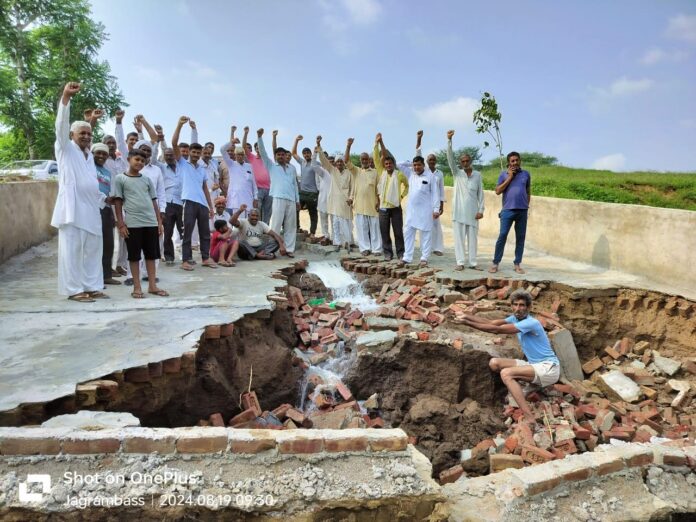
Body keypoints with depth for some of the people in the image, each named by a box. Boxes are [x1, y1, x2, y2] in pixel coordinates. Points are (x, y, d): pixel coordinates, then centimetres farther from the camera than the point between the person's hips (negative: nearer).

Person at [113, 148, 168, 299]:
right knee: (134, 256, 2)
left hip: (151, 223, 4)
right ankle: (137, 287, 10)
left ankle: (152, 286, 14)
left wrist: (159, 222, 9)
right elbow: (118, 203, 1)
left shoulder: (147, 180, 13)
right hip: (132, 223, -4)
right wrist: (121, 224, -5)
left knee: (151, 255, 7)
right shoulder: (120, 179, 3)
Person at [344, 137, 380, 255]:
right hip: (359, 204, 1)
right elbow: (346, 161, -5)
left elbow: (378, 189, 6)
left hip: (372, 204, -1)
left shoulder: (375, 172, 7)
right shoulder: (356, 171, 8)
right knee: (362, 227, 3)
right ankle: (365, 248, 9)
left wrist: (379, 202, -2)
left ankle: (376, 249, 6)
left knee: (374, 227, 2)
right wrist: (348, 146, -15)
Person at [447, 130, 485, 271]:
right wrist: (449, 140, -18)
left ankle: (472, 262, 10)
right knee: (459, 237, 0)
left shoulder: (478, 175, 8)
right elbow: (450, 157, -7)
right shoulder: (457, 173, 6)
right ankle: (461, 262, 4)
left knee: (473, 238, 4)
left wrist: (481, 209, -2)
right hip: (459, 211, -1)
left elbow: (480, 193, 7)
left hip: (472, 211, 1)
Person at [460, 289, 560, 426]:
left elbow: (496, 329, -27)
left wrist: (467, 323, -28)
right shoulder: (515, 318, 4)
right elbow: (491, 322, -2)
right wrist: (465, 316, -11)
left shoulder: (531, 323, -22)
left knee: (506, 373, -30)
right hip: (534, 365, 9)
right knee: (494, 363, -4)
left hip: (549, 368, -8)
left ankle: (530, 420, -34)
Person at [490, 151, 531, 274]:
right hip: (508, 210, -3)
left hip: (522, 211, 3)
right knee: (502, 236, -6)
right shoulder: (504, 174, 3)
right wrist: (509, 177, -8)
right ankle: (495, 263, 1)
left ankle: (517, 264, 13)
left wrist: (527, 205, 11)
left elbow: (528, 191, 17)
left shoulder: (526, 174, 10)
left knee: (520, 237, 5)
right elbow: (498, 191, -5)